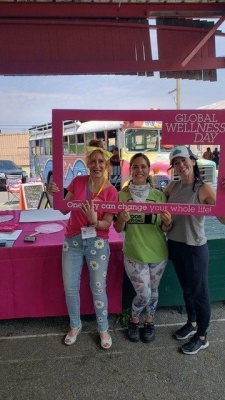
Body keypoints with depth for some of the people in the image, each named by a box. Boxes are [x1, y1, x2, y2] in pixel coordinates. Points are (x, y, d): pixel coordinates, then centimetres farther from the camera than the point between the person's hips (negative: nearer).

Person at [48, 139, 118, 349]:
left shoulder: (111, 191, -10)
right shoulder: (77, 181, -3)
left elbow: (107, 224, -11)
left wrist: (94, 221, -31)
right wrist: (56, 195, -13)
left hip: (97, 243, -2)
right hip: (72, 241, 3)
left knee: (98, 289, 6)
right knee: (70, 288, 10)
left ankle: (103, 329, 29)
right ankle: (75, 326, 35)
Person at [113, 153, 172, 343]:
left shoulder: (159, 195, -5)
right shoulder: (122, 195, -6)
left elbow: (165, 229, 0)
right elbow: (118, 229, -1)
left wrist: (167, 223, -22)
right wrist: (122, 219, -23)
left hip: (158, 253, 2)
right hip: (134, 254, -1)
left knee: (153, 291, 17)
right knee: (143, 294, 0)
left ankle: (150, 322, 44)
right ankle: (134, 320, 33)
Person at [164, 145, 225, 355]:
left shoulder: (204, 189, -17)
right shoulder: (172, 187, 0)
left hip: (195, 248, -6)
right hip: (174, 246, 6)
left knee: (199, 292, 11)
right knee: (186, 288, 23)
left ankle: (202, 336, 31)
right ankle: (191, 323, 46)